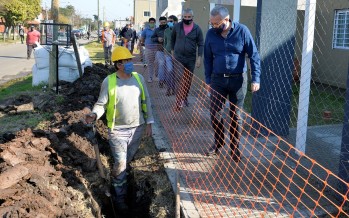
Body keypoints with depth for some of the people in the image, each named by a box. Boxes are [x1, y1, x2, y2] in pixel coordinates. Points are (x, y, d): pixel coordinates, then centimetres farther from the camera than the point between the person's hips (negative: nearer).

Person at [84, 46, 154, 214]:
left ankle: (117, 179, 46)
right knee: (120, 164, 0)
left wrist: (149, 123, 3)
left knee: (127, 160, 19)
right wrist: (94, 114, -30)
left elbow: (146, 101, 5)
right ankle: (120, 197, 18)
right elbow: (101, 104, -8)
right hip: (118, 130, -3)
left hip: (138, 128, 4)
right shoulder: (108, 82, -13)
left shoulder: (139, 78, -2)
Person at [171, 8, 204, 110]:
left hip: (191, 59, 1)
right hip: (178, 57, -1)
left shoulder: (197, 29, -4)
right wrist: (173, 50, 11)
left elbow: (200, 44, -2)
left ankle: (184, 97, 30)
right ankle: (179, 101, -3)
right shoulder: (177, 26, -2)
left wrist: (199, 57, -9)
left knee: (188, 80, 12)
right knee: (179, 80, -6)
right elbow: (173, 39, 13)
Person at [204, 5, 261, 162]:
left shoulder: (242, 31, -10)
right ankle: (218, 142, 26)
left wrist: (256, 79, -13)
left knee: (236, 115, 6)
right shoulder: (211, 34, -3)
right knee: (214, 112, 4)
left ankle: (235, 147, 21)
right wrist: (208, 80, 6)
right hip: (218, 79, 2)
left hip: (238, 79, -2)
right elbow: (208, 59, 8)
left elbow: (254, 56, -7)